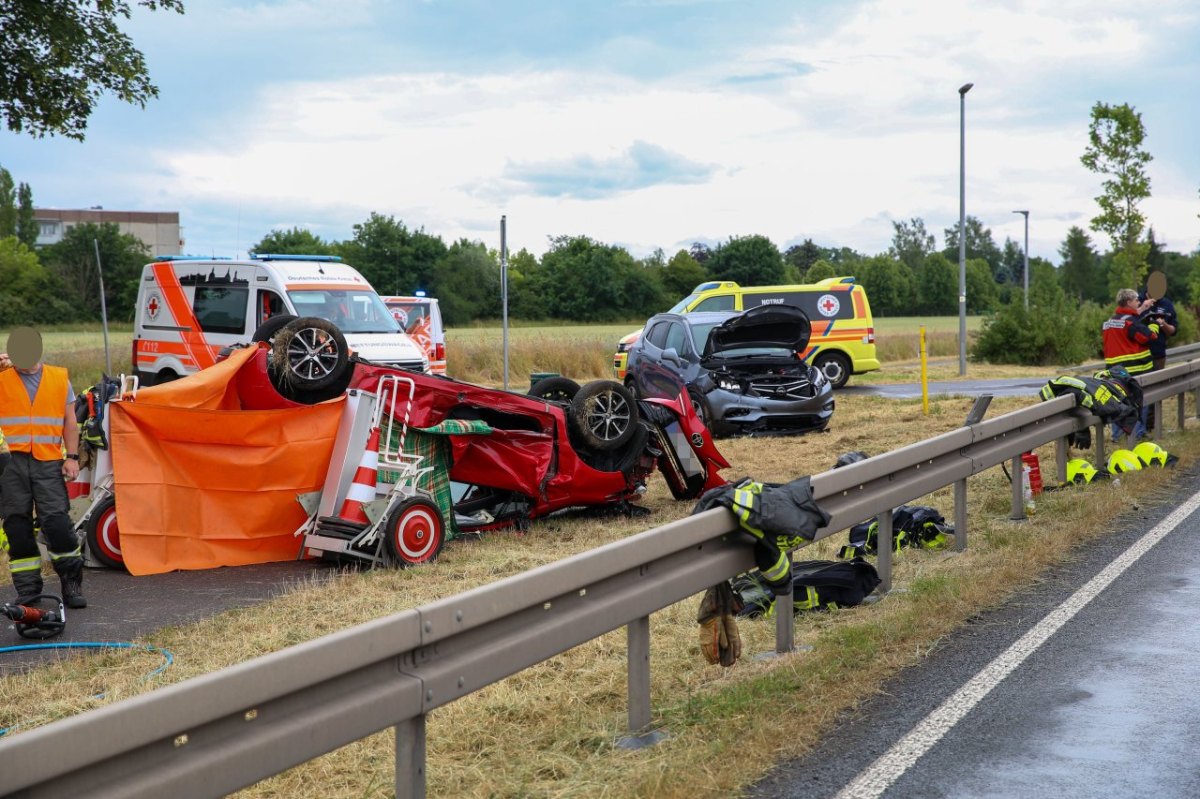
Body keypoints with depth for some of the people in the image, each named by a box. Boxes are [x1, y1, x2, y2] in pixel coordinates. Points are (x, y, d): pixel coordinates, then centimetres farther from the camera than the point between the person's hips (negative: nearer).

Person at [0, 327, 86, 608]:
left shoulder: (60, 378, 10)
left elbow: (70, 422, 12)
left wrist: (72, 457, 3)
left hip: (49, 462, 0)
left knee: (57, 521, -9)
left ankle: (72, 584, 4)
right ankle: (27, 590, 14)